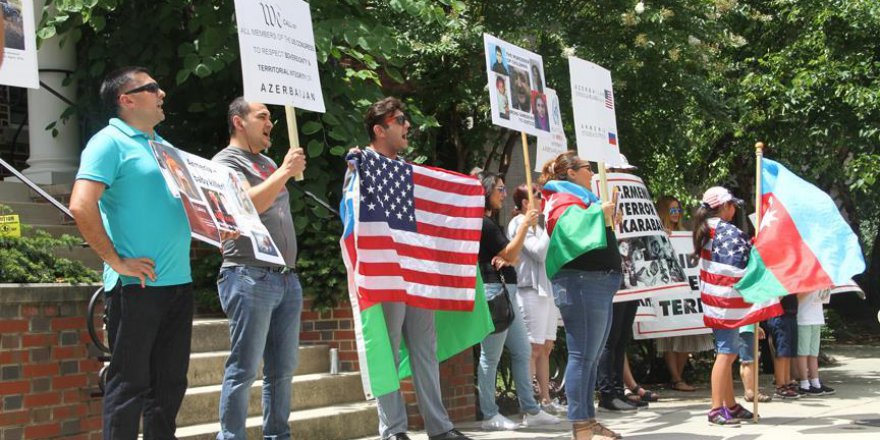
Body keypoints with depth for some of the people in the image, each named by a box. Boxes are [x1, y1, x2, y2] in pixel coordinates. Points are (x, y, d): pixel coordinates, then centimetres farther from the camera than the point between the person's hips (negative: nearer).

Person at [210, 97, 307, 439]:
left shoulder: (268, 163, 21)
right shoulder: (227, 161, -2)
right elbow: (248, 205, -18)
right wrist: (284, 171, -12)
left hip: (286, 278, 8)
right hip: (250, 277, -8)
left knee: (283, 368, 9)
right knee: (244, 369, -7)